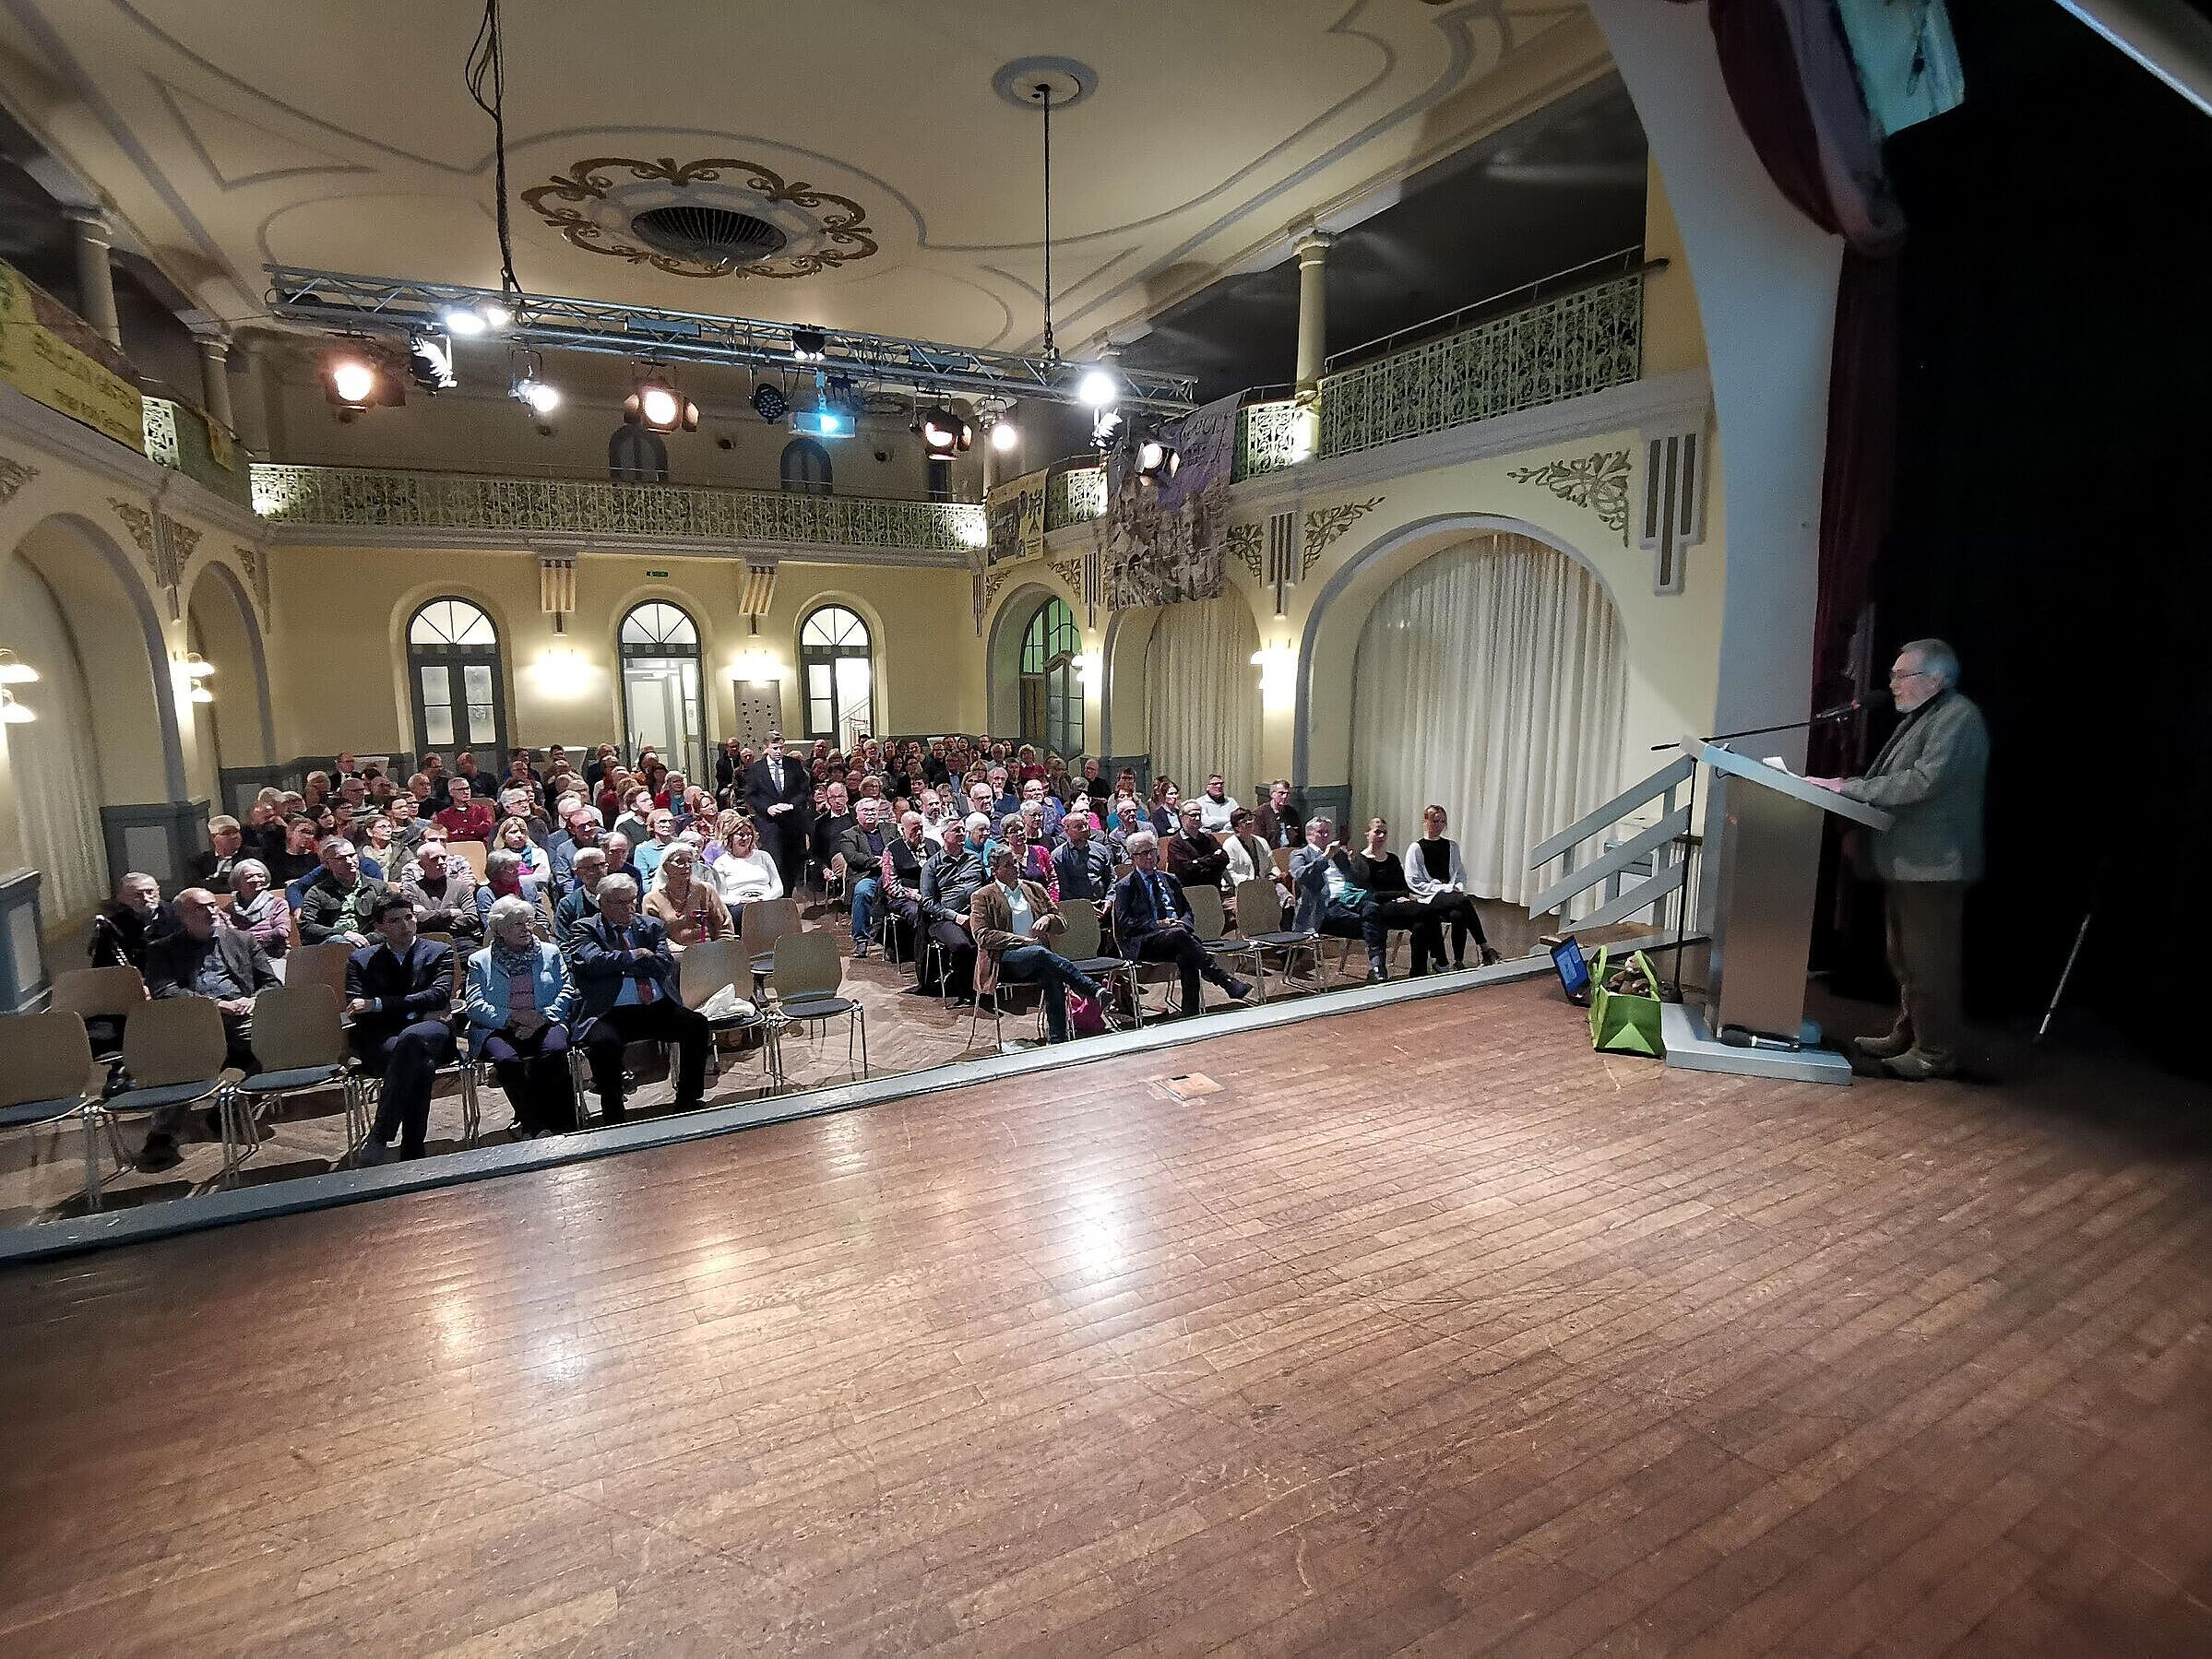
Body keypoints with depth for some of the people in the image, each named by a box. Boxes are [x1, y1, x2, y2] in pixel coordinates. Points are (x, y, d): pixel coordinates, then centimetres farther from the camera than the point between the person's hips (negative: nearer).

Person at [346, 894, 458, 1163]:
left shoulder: (439, 952, 17)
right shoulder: (360, 960, 20)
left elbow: (440, 995, 0)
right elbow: (355, 1011, 7)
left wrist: (378, 1004, -7)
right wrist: (417, 1009, -7)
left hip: (429, 1033, 0)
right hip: (380, 1041, 0)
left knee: (412, 1036, -39)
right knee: (420, 1065, -37)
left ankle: (377, 1140, -37)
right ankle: (412, 1151, -33)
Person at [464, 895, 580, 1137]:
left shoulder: (550, 953, 19)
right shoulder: (480, 961, 15)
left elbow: (567, 991, 9)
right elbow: (474, 1005, 2)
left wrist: (543, 1017, -9)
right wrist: (512, 1017, -12)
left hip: (544, 1024, 1)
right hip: (498, 1030, 0)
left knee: (554, 1050, -33)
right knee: (506, 1059, -34)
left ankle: (563, 1127, -27)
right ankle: (533, 1127, -24)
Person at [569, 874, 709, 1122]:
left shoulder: (651, 926, 19)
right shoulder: (586, 929, 10)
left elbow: (666, 964, 3)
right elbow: (593, 962, -11)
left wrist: (619, 966, -1)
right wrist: (633, 957, -1)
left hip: (659, 1008, 4)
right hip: (610, 1014, -3)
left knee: (696, 1024, -20)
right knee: (604, 1041, -34)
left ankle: (688, 1104, -7)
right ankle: (614, 1119, -17)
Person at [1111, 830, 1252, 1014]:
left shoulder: (1169, 880, 25)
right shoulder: (1124, 886, 9)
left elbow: (1186, 910, 23)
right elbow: (1125, 923, -2)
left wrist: (1182, 923, -1)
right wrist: (1157, 924, -12)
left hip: (1176, 934, 4)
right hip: (1143, 944, -4)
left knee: (1186, 958, -33)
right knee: (1180, 935, -35)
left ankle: (1191, 1013, -33)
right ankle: (1228, 983, -40)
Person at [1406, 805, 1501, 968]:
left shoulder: (1452, 846, 20)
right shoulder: (1416, 849, 5)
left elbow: (1460, 874, 20)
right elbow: (1414, 882, -3)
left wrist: (1458, 887, -4)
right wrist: (1445, 888, -10)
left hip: (1451, 894, 4)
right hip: (1429, 899, -4)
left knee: (1458, 915, -35)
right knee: (1463, 900, -35)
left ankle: (1459, 961, -30)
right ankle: (1483, 946, -32)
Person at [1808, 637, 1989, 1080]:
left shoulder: (1958, 718, -13)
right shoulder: (1922, 716, 19)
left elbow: (1925, 781, -24)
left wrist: (1851, 787, -22)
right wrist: (1851, 788, 7)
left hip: (1933, 864, -10)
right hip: (1907, 861, 10)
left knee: (1928, 961, -4)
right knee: (1905, 958, 17)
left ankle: (1935, 1052, 5)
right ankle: (1906, 1035, 28)